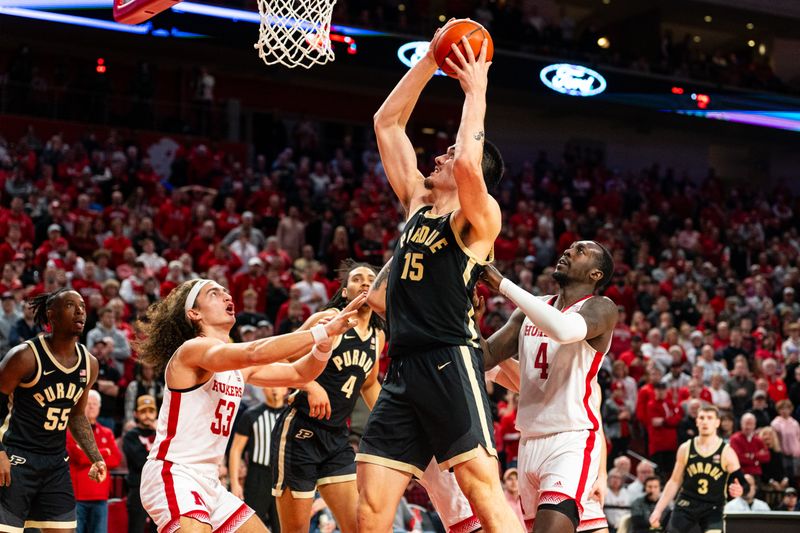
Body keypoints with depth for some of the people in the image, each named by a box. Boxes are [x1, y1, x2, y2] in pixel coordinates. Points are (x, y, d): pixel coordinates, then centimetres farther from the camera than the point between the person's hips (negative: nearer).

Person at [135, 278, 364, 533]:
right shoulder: (192, 349, -13)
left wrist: (323, 347, -7)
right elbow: (255, 352, -29)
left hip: (208, 483, 10)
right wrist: (322, 331, -29)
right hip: (172, 475, -10)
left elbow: (298, 373, 15)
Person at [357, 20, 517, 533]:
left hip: (450, 364, -7)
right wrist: (430, 61, 15)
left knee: (486, 492, -13)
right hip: (403, 369, 7)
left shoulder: (480, 217, -2)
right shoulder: (418, 202, 19)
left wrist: (476, 91, -11)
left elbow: (469, 163, -24)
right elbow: (387, 122, 20)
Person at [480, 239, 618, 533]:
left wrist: (502, 283, -26)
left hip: (572, 442, -8)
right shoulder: (531, 310, 12)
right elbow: (485, 358, 11)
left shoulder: (600, 308, -9)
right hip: (530, 442, 8)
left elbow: (564, 329, -31)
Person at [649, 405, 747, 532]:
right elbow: (675, 482, 9)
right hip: (686, 506, 2)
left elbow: (741, 483, -7)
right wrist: (658, 510, 5)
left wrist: (739, 490, -32)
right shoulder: (685, 449, 1)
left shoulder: (726, 452, -6)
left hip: (712, 509, -2)